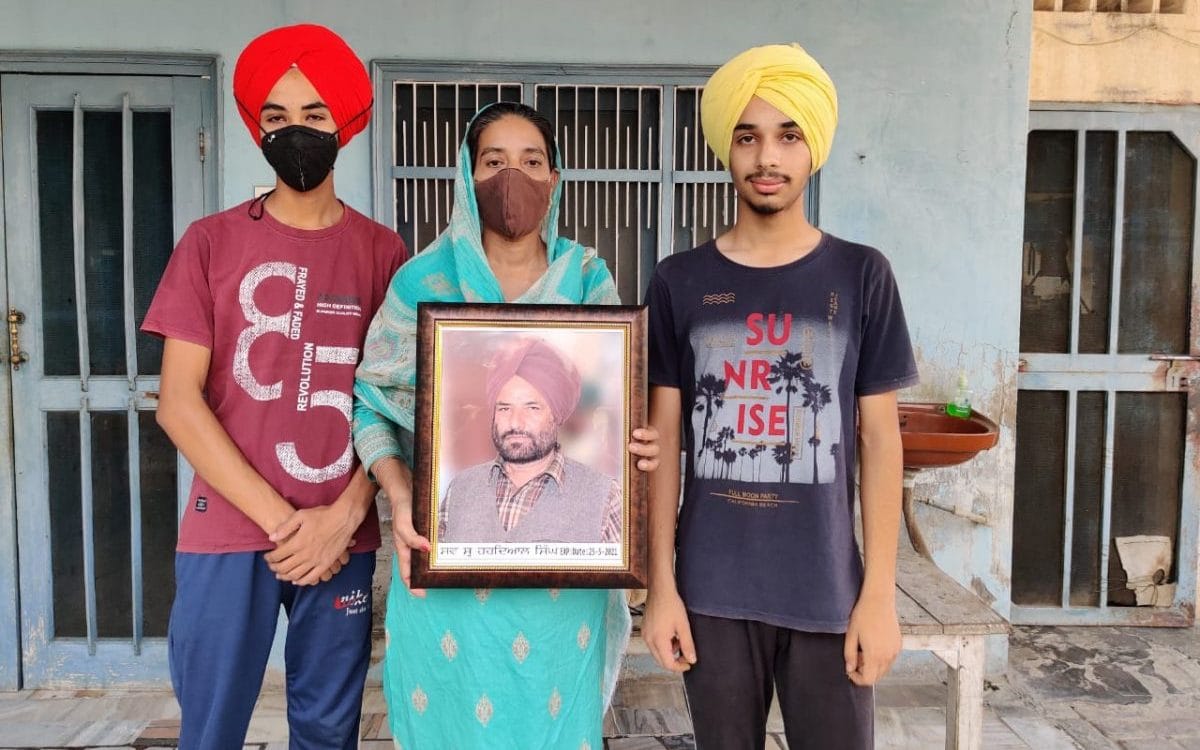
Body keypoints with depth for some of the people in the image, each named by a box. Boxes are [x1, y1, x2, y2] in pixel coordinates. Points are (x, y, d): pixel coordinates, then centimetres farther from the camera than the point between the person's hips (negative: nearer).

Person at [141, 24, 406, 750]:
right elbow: (179, 402, -3)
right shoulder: (212, 241, 1)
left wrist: (343, 515, -10)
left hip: (344, 539, 1)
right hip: (228, 533, 0)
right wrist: (279, 519, -9)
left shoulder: (381, 251, 3)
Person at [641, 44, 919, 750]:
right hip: (713, 590, 1)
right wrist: (661, 584, -2)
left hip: (828, 590, 0)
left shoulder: (862, 275, -1)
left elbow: (880, 438, -1)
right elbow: (663, 441, 1)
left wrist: (880, 592, -4)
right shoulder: (680, 282, 0)